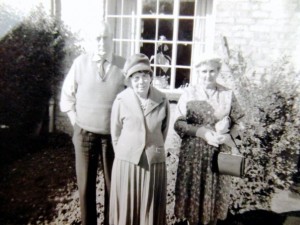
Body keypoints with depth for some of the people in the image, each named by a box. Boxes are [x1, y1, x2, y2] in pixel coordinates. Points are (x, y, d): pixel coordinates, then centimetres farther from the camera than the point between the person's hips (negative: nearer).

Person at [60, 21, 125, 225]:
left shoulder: (124, 66, -7)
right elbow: (67, 94, 7)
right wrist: (74, 118, 2)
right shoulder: (80, 62, -3)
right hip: (85, 133, 1)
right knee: (85, 185, 13)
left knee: (112, 184, 12)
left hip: (114, 135, 0)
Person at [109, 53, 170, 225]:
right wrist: (124, 154, 9)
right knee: (126, 209, 12)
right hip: (127, 163, -1)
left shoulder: (162, 101, -5)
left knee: (151, 209, 14)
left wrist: (154, 151, 11)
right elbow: (115, 134, 3)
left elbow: (164, 132, 8)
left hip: (155, 163, 1)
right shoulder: (121, 101, -9)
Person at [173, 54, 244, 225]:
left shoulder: (228, 94, 0)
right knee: (193, 193, 8)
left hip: (220, 153, 1)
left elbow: (237, 123, 6)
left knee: (215, 193, 11)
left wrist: (228, 137, -14)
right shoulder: (189, 94, -3)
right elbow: (178, 123, -6)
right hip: (193, 153, -1)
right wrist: (202, 132, -18)